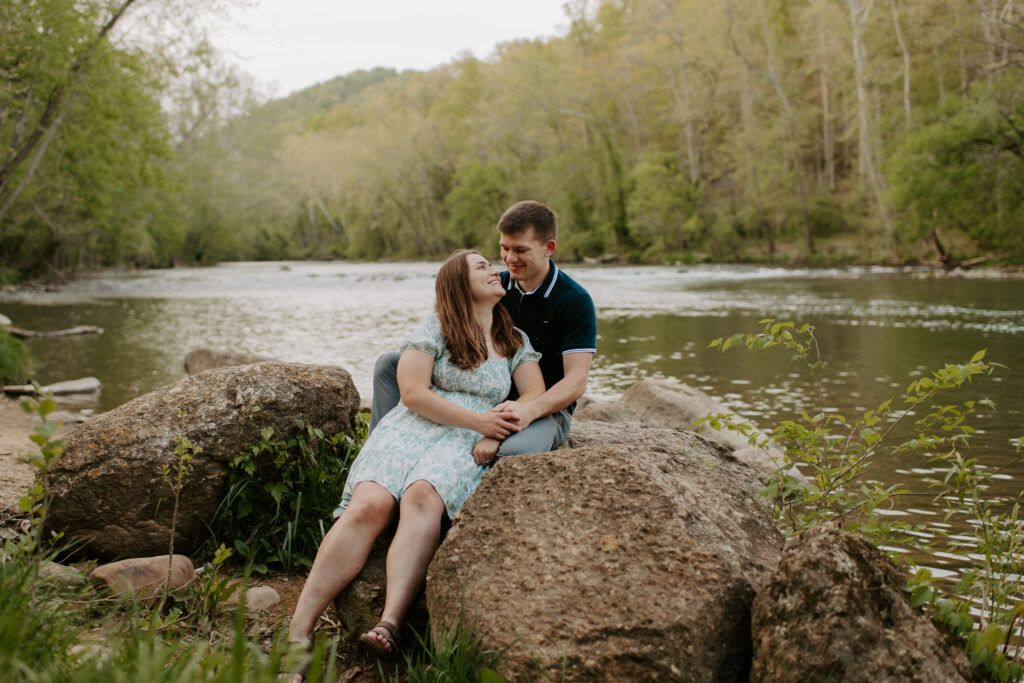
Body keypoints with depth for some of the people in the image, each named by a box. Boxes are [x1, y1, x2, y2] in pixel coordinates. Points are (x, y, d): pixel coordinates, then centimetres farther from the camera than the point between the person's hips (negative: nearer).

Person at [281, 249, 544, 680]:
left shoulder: (515, 341, 21)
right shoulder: (436, 328, 11)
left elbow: (536, 394, 13)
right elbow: (413, 392, -1)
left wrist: (509, 419, -10)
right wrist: (477, 420, -8)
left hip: (466, 446, 1)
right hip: (411, 430, -1)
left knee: (422, 497, -35)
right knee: (369, 504, -30)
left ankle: (389, 627, -52)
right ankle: (298, 634, -35)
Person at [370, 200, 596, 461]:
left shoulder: (576, 301, -11)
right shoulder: (496, 287, 6)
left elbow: (576, 381, -17)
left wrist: (529, 410, -36)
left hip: (548, 409, -5)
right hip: (490, 399, 6)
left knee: (516, 450, -45)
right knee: (389, 364, -3)